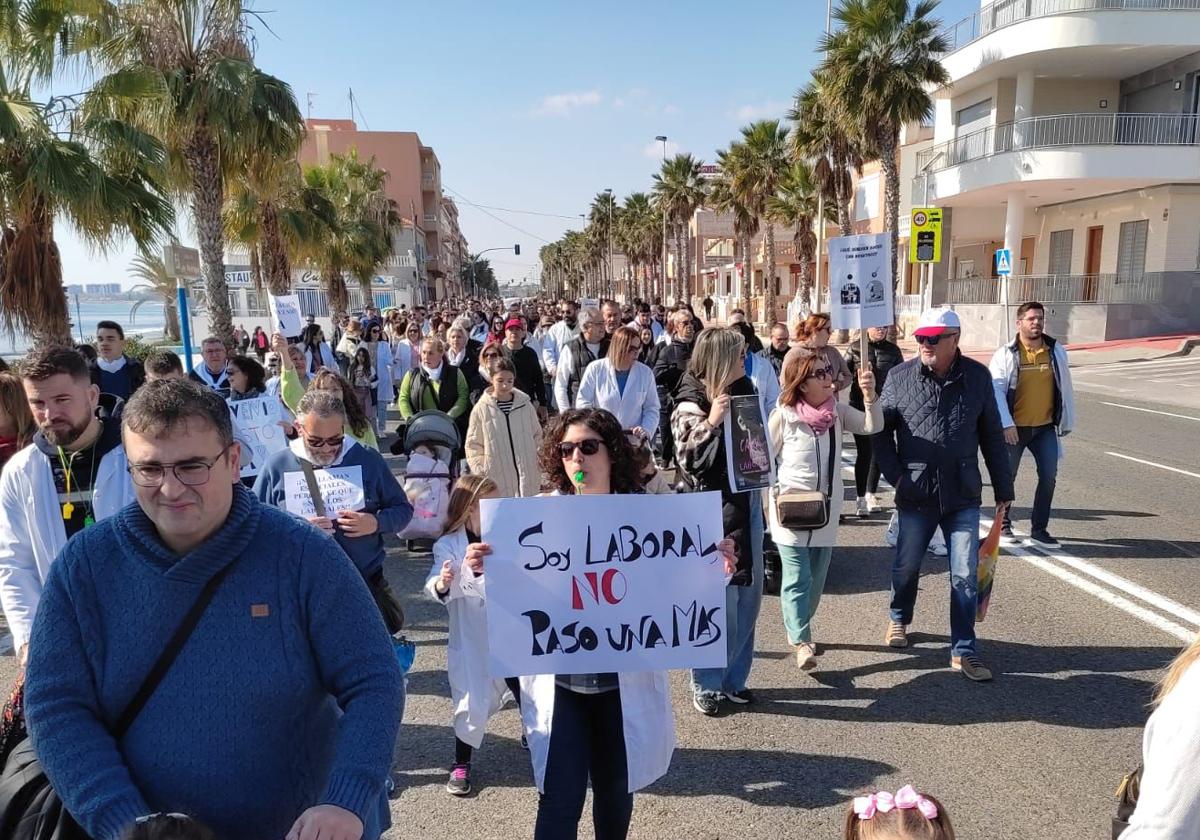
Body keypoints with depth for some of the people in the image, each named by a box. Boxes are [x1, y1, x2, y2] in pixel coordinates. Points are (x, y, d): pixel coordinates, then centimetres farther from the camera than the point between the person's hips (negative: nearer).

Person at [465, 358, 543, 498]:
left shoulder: (525, 404, 5)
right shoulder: (481, 409, -1)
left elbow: (537, 437, 14)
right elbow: (473, 446, 3)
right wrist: (480, 474, -3)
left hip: (528, 479, 2)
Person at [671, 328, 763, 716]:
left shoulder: (743, 390, 7)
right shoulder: (691, 403, -12)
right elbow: (689, 461, -17)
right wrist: (711, 422, -25)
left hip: (747, 503, 7)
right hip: (714, 511, -7)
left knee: (749, 595, 13)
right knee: (718, 600, 0)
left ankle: (733, 677, 29)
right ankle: (706, 684, 18)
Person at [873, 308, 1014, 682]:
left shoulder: (977, 376, -2)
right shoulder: (900, 377, -5)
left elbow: (992, 435, 5)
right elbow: (881, 430, 2)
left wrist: (1003, 487, 7)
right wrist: (895, 475, -7)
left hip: (963, 496, 0)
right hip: (915, 495, 0)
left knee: (965, 575, 4)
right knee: (906, 566, 16)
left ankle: (962, 651, 17)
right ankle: (899, 618, 43)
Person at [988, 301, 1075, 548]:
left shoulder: (1056, 351, 2)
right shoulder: (1005, 354, -9)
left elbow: (1065, 388, 9)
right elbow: (996, 390, -13)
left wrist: (1066, 421, 11)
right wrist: (1006, 424, -20)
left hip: (1045, 428, 3)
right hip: (1014, 428, -3)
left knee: (1049, 476, -1)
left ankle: (1039, 529, 11)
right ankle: (1003, 524, 28)